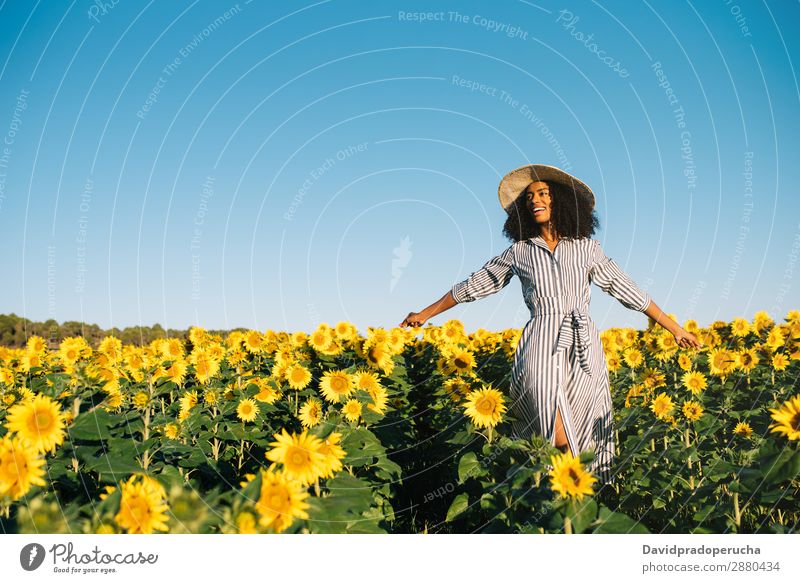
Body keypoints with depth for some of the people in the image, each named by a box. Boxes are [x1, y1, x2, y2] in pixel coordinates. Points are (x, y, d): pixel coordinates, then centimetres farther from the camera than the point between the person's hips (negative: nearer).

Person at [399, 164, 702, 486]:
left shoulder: (587, 247, 13)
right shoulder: (519, 251, 12)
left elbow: (627, 289, 15)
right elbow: (474, 285, 18)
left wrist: (676, 329, 14)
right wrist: (426, 313, 19)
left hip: (584, 349, 1)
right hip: (541, 346, -1)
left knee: (585, 434, -4)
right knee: (558, 443, -18)